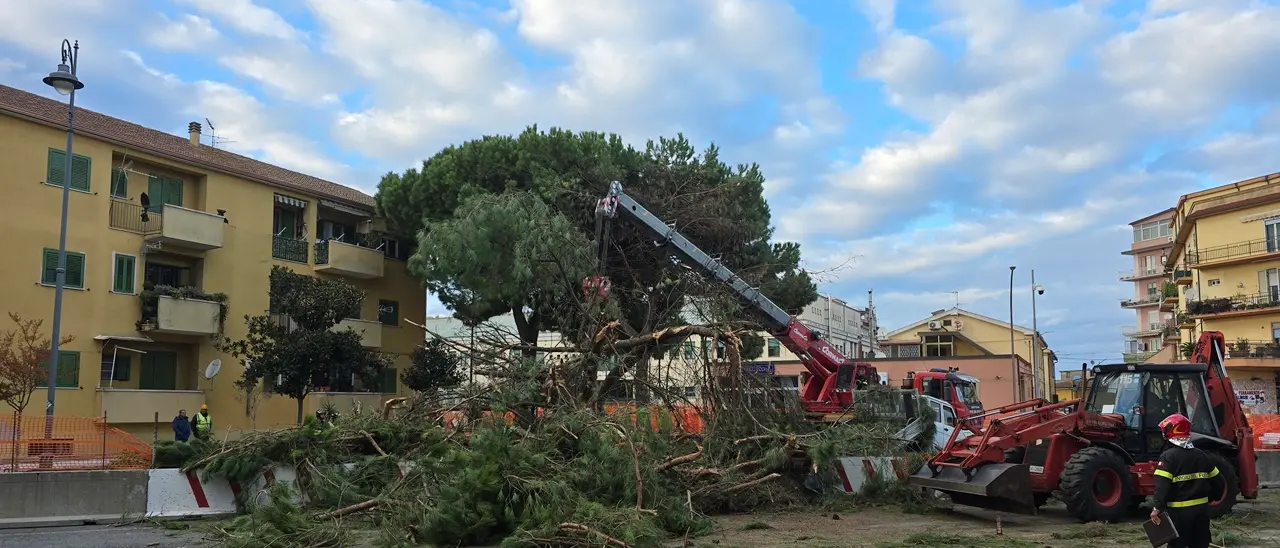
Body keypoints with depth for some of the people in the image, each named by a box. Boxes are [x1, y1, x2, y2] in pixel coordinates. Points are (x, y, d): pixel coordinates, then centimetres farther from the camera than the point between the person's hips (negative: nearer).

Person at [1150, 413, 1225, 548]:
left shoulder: (1168, 456, -12)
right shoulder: (1201, 455, 9)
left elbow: (1162, 485, -22)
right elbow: (1218, 482, 12)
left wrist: (1157, 508, -24)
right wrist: (1209, 497, 26)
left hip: (1179, 511, -6)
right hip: (1201, 508, 6)